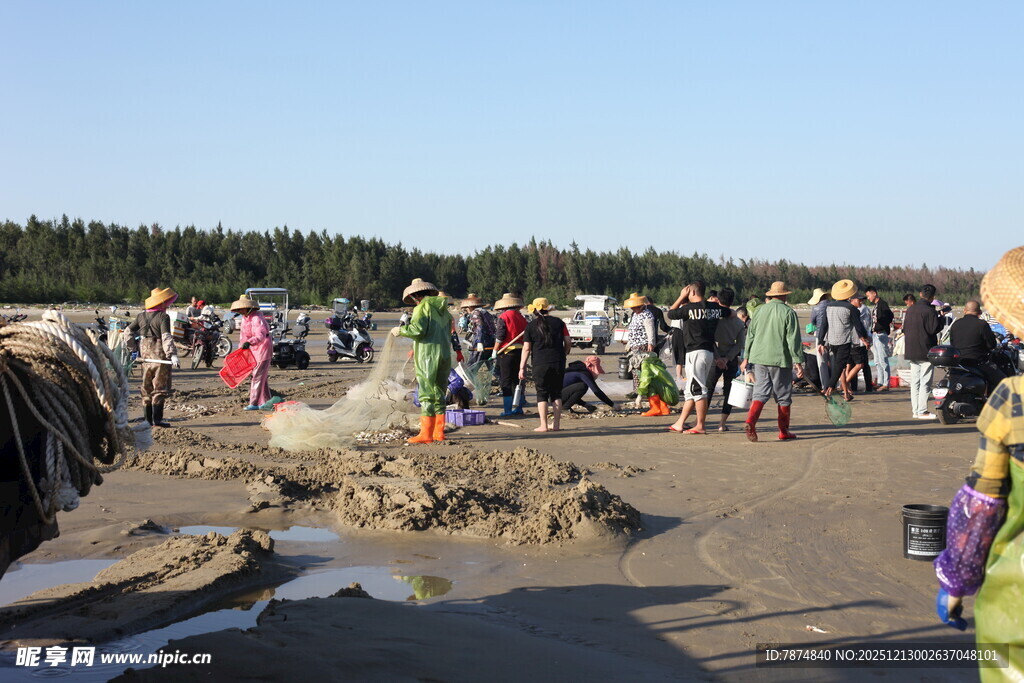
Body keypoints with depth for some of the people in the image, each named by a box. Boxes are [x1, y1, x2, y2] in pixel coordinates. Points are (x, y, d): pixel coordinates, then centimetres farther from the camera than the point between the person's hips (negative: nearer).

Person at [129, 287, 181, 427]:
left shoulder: (141, 316, 9)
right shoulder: (163, 317, -12)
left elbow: (129, 330, 15)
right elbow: (166, 338, -21)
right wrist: (173, 355, -26)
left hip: (145, 356, 7)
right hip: (160, 356, -7)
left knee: (147, 388, 13)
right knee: (160, 388, -3)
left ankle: (148, 419, 17)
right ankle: (157, 419, -8)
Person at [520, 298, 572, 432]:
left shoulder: (531, 325, -1)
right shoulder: (558, 322, 4)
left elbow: (526, 349, -3)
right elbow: (568, 342, 3)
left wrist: (522, 368, 0)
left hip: (540, 364, -2)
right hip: (558, 363, 2)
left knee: (542, 394, 4)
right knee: (556, 393, 11)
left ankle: (543, 425, 0)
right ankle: (556, 424, 10)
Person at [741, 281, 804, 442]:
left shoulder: (760, 311, 7)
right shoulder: (789, 313, -6)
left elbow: (750, 335, 12)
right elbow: (793, 340, -10)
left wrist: (746, 358, 20)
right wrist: (798, 362, -7)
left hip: (759, 358, 4)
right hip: (781, 360, -4)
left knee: (760, 393, 5)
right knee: (784, 397, 8)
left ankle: (750, 421, -18)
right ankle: (784, 431, 14)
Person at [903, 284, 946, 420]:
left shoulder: (910, 309, 9)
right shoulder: (930, 311, -14)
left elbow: (905, 328, 15)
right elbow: (934, 329, -14)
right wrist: (940, 317, -2)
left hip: (911, 351, 7)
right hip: (926, 351, -7)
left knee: (915, 381, 11)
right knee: (925, 382, -3)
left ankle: (915, 410, 13)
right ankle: (922, 411, -4)